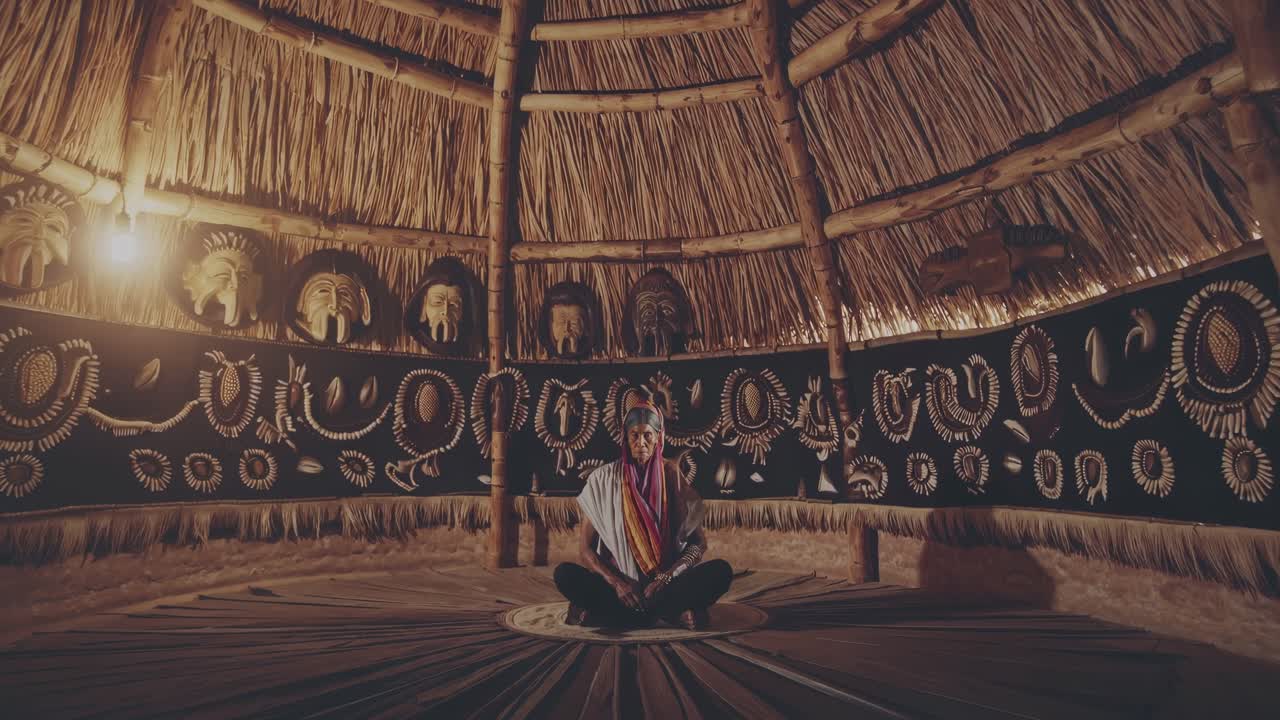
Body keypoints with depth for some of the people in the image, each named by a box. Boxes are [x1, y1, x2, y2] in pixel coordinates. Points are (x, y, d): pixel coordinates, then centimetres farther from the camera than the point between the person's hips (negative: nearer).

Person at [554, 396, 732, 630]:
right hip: (617, 584, -1)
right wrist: (617, 583, -19)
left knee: (721, 571, -24)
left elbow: (699, 543, -2)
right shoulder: (603, 479, -3)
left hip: (667, 585, 1)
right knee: (565, 573, -25)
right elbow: (586, 549, -3)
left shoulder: (673, 476, -1)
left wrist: (667, 577, -19)